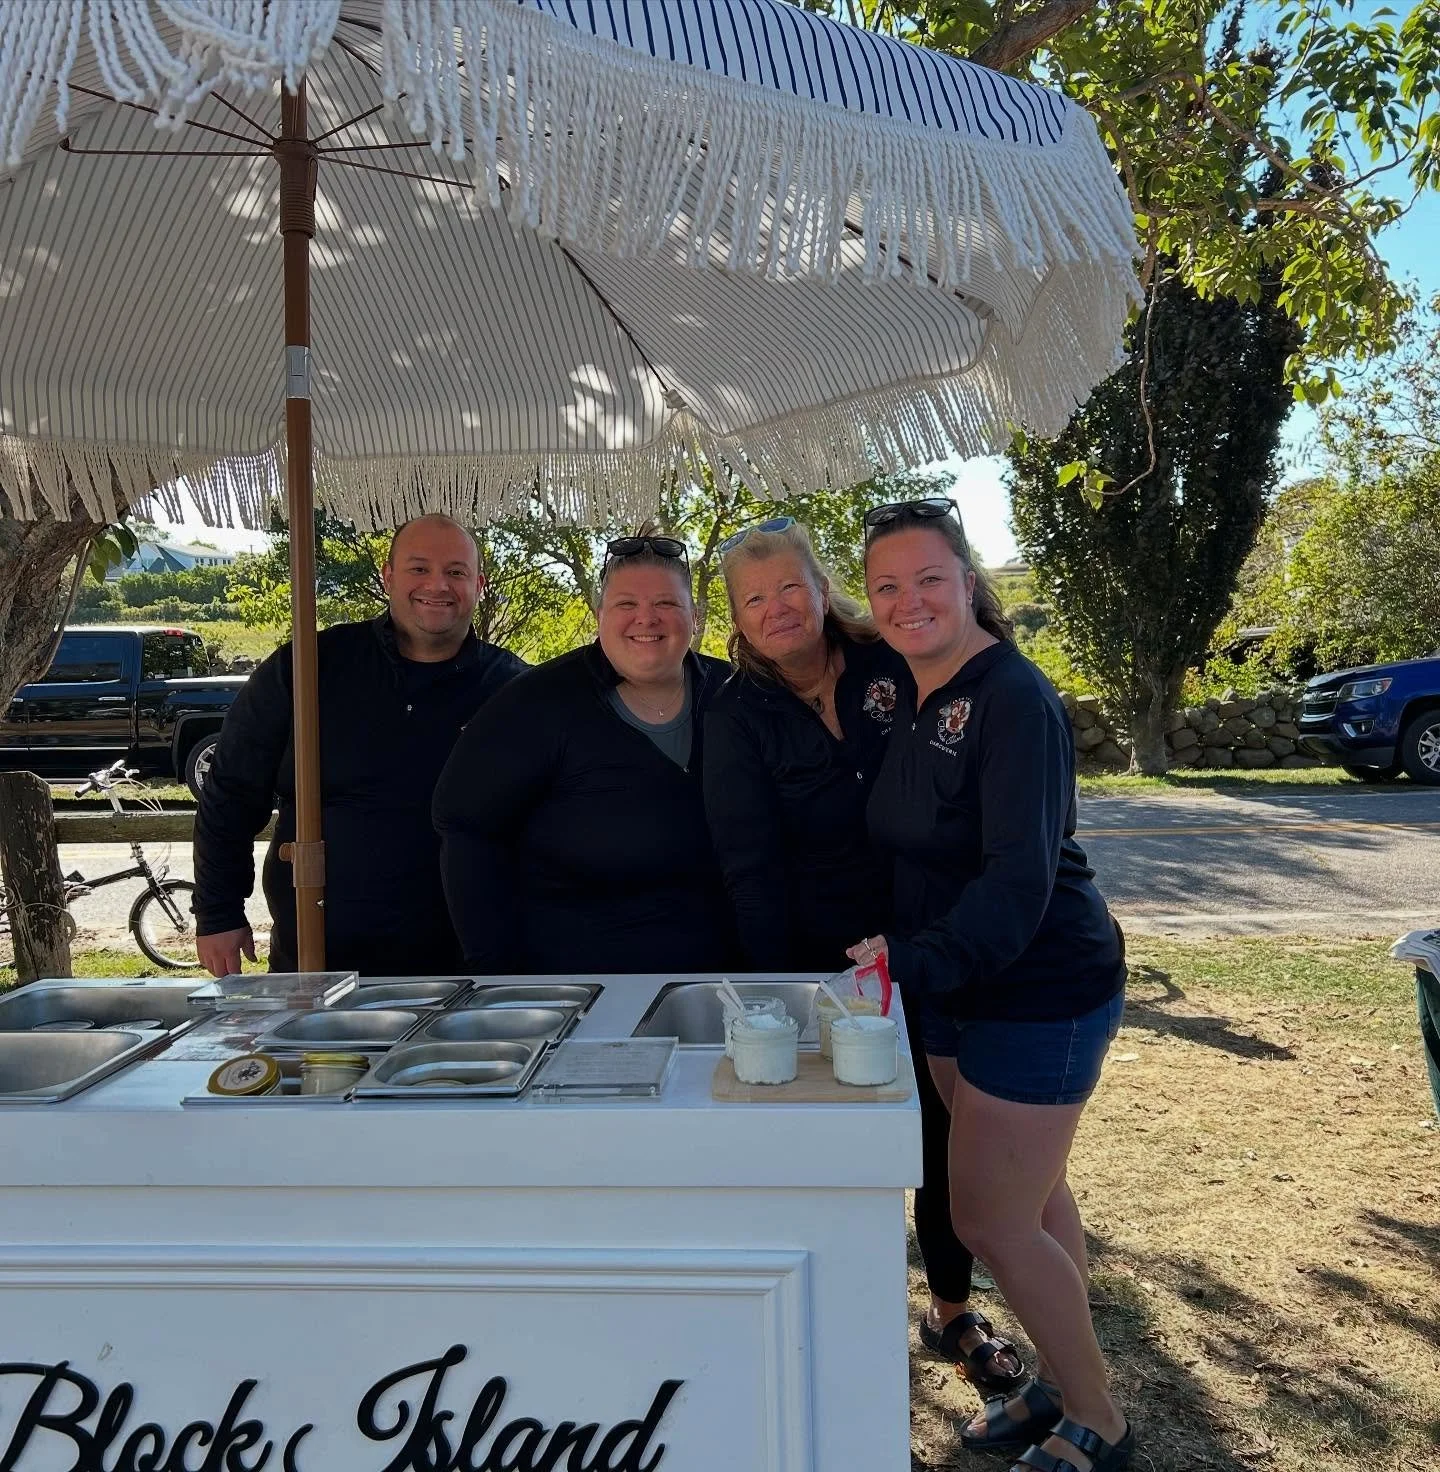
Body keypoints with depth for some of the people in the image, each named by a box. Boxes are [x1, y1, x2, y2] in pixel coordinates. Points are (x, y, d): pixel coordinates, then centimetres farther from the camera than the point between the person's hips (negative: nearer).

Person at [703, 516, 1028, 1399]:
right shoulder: (738, 717, -7)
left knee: (946, 1133, 13)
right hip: (819, 961, -2)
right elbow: (749, 866, -10)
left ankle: (954, 1314, 36)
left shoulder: (893, 666, -4)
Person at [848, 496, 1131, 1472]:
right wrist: (903, 957, -3)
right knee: (1031, 1196, 19)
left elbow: (1020, 875, -30)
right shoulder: (904, 696, 4)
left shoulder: (1014, 700, -21)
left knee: (990, 1217, -2)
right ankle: (1061, 1384, 37)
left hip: (1042, 992, -8)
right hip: (956, 991, 8)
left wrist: (918, 958, -42)